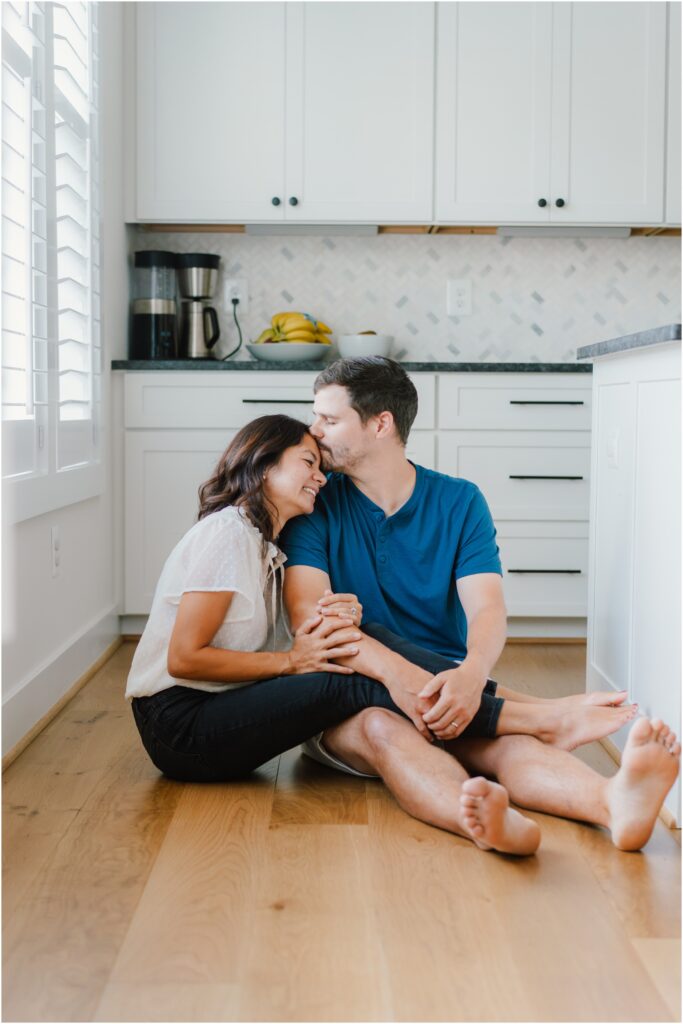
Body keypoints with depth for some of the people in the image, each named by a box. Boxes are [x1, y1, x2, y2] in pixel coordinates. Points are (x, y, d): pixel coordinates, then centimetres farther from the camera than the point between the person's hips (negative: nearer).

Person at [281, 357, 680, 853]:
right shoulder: (315, 507, 1)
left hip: (447, 683, 1)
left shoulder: (459, 502, 6)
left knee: (495, 737, -32)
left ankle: (614, 801, -59)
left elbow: (487, 608, -7)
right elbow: (307, 616, -14)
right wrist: (391, 669, -34)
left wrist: (472, 674, -32)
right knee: (381, 725, -36)